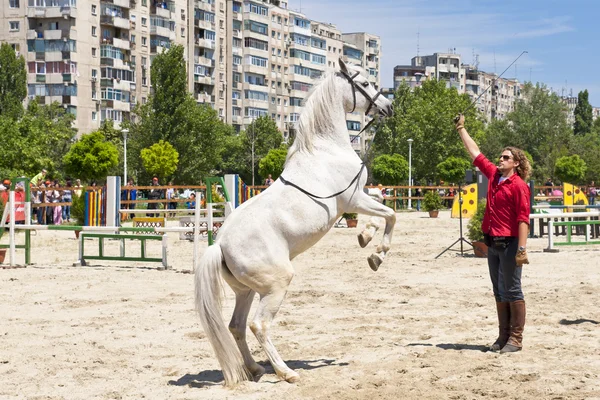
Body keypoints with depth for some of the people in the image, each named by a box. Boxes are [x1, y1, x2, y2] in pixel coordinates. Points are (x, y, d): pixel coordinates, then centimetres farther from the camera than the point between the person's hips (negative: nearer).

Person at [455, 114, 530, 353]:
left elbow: (523, 219, -16)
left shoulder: (519, 185, -11)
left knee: (511, 291, -3)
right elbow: (475, 152, 21)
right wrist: (461, 128, 23)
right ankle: (503, 336, 17)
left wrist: (522, 249, -22)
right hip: (493, 243, 8)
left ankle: (516, 338, 2)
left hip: (509, 244, -8)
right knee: (499, 292, 11)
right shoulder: (493, 175, 10)